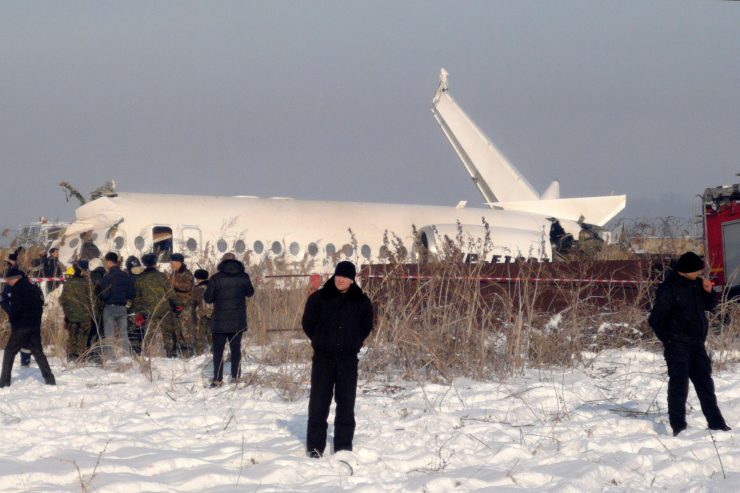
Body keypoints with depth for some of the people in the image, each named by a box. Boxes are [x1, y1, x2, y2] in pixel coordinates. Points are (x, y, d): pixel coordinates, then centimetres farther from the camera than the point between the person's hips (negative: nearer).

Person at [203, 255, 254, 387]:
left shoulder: (216, 278, -11)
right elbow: (250, 292, 14)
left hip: (220, 321, -2)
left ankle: (217, 379, -1)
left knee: (218, 351, 4)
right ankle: (236, 377, 12)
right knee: (236, 349, 12)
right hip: (238, 321, 2)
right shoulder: (243, 277, -3)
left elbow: (207, 298, -8)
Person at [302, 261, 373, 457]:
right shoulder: (319, 298, -2)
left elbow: (366, 327, 14)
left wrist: (353, 343, 7)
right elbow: (308, 323, 7)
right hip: (323, 359, -1)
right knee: (318, 401, -2)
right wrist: (320, 341, 6)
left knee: (346, 403, 2)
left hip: (348, 360, 1)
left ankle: (344, 446, 9)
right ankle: (315, 445, 4)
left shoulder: (361, 301, 2)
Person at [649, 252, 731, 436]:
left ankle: (716, 422, 19)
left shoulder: (696, 284, 8)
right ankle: (678, 426, -8)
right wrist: (668, 340, -9)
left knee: (705, 383, 12)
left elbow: (709, 305, 20)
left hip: (697, 344, 7)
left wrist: (709, 291, 0)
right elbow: (656, 319, -12)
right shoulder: (668, 288, -15)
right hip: (678, 347, -7)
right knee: (679, 384, -9)